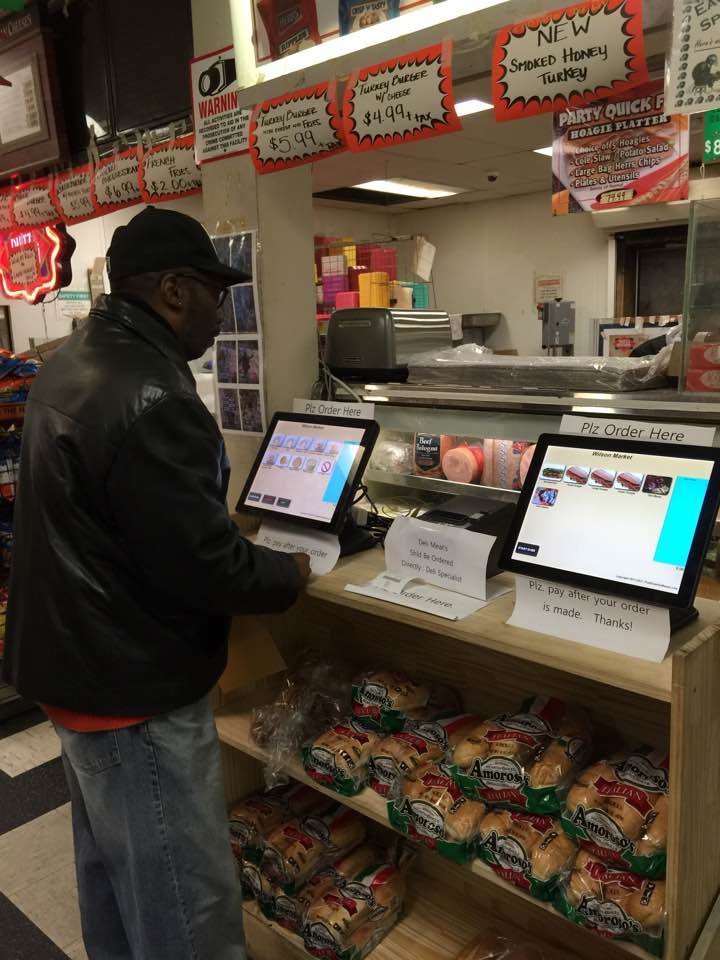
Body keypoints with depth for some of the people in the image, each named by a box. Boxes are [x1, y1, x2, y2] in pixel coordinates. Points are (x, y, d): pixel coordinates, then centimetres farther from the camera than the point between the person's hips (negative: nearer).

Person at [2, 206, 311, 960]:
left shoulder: (70, 365, 6)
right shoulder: (151, 400, -27)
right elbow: (206, 566, -26)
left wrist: (236, 540, 13)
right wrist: (289, 574, -6)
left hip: (73, 663, 10)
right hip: (134, 688, -10)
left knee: (110, 871, 27)